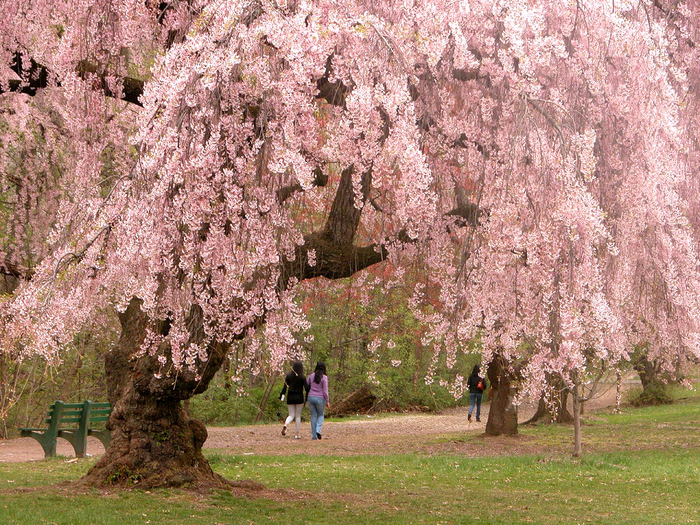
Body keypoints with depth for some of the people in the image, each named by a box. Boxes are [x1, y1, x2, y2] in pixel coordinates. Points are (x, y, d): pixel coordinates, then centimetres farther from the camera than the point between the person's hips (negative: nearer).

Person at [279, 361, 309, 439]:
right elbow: (306, 388, -9)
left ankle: (285, 425, -21)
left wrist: (281, 396, 0)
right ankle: (296, 434, 7)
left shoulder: (289, 376, -1)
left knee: (291, 415, 11)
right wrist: (306, 399, 0)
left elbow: (285, 387, -4)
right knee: (298, 416, 8)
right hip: (299, 398, -2)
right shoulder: (302, 377, -7)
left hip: (290, 398, 2)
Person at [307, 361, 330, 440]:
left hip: (311, 397, 3)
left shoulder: (311, 376, 2)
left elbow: (307, 387, 11)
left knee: (313, 416, 10)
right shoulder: (324, 377, -10)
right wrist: (327, 401, -4)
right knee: (320, 415, 15)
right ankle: (318, 430, -8)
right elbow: (325, 391, -10)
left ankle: (314, 436, 6)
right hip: (320, 398, -3)